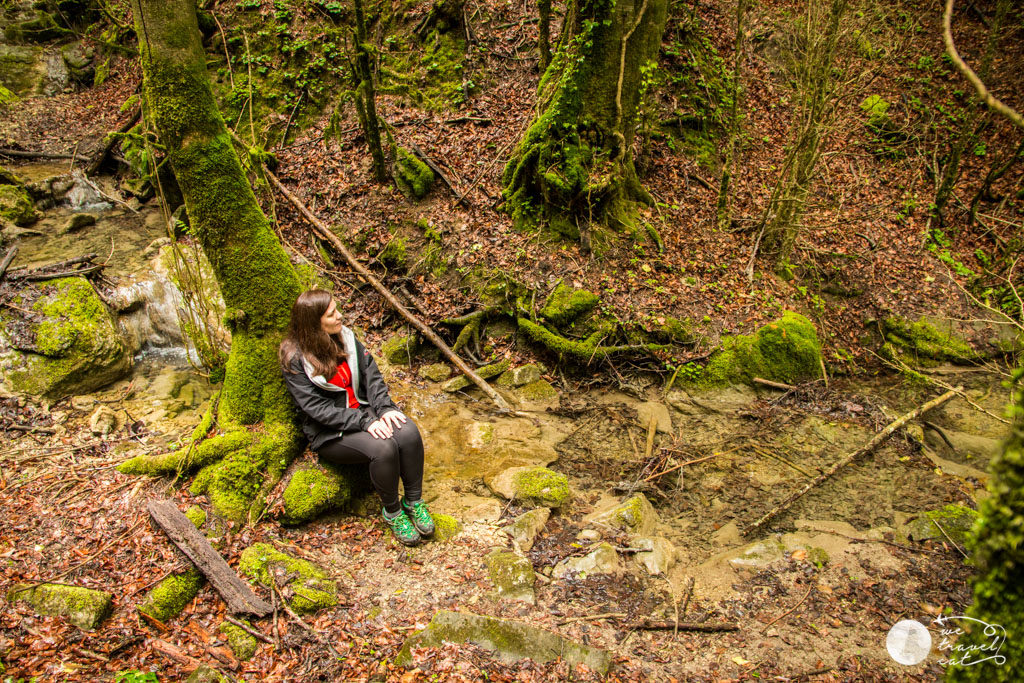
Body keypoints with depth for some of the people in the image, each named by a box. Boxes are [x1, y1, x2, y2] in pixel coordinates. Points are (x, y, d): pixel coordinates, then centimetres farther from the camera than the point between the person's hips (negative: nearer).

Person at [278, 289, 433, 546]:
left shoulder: (345, 337, 4)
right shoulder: (295, 359, -13)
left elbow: (371, 375, 3)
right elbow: (316, 408, -18)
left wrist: (384, 407, -15)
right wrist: (364, 422, -26)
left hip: (362, 410, 5)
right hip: (328, 431, -5)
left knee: (408, 433, -23)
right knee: (383, 447, -31)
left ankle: (414, 501, -5)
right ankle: (391, 511, -6)